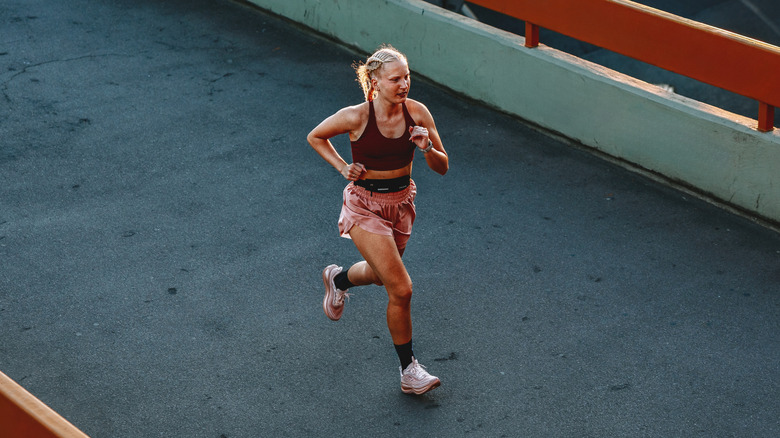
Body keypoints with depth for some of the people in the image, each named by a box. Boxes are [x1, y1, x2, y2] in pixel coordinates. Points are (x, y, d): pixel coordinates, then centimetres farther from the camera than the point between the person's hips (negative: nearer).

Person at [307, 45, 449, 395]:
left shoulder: (417, 113, -11)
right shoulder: (356, 117, -20)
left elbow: (443, 168, -4)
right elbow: (315, 137, 0)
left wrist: (427, 148, -25)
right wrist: (343, 167, -12)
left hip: (402, 203, 5)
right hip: (365, 207, -5)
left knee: (379, 273, 27)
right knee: (401, 290, -12)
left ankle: (338, 278, 61)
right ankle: (409, 369, 5)